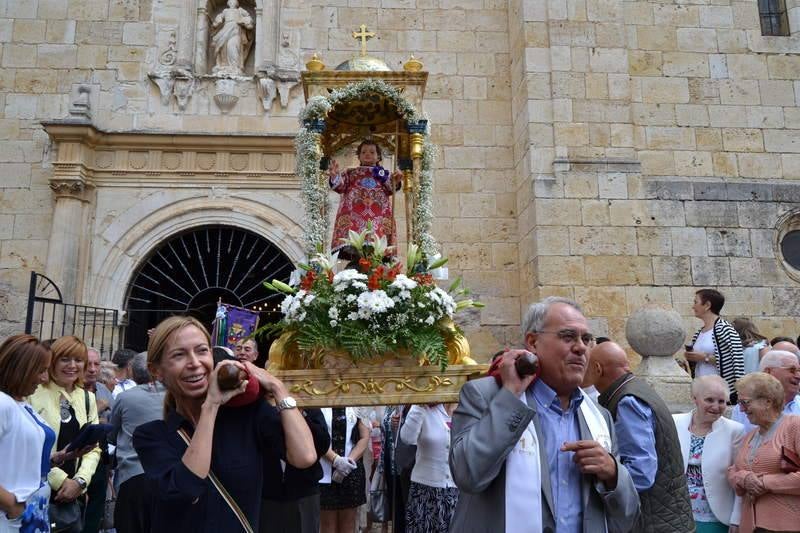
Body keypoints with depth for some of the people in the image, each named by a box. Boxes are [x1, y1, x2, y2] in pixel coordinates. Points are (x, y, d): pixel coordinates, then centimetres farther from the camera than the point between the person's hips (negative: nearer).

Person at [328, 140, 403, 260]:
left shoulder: (383, 174, 23)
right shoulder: (350, 172, 24)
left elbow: (390, 189, 7)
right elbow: (340, 186, 9)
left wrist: (395, 181, -13)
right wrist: (335, 176, -11)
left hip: (378, 217, 0)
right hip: (353, 215, 0)